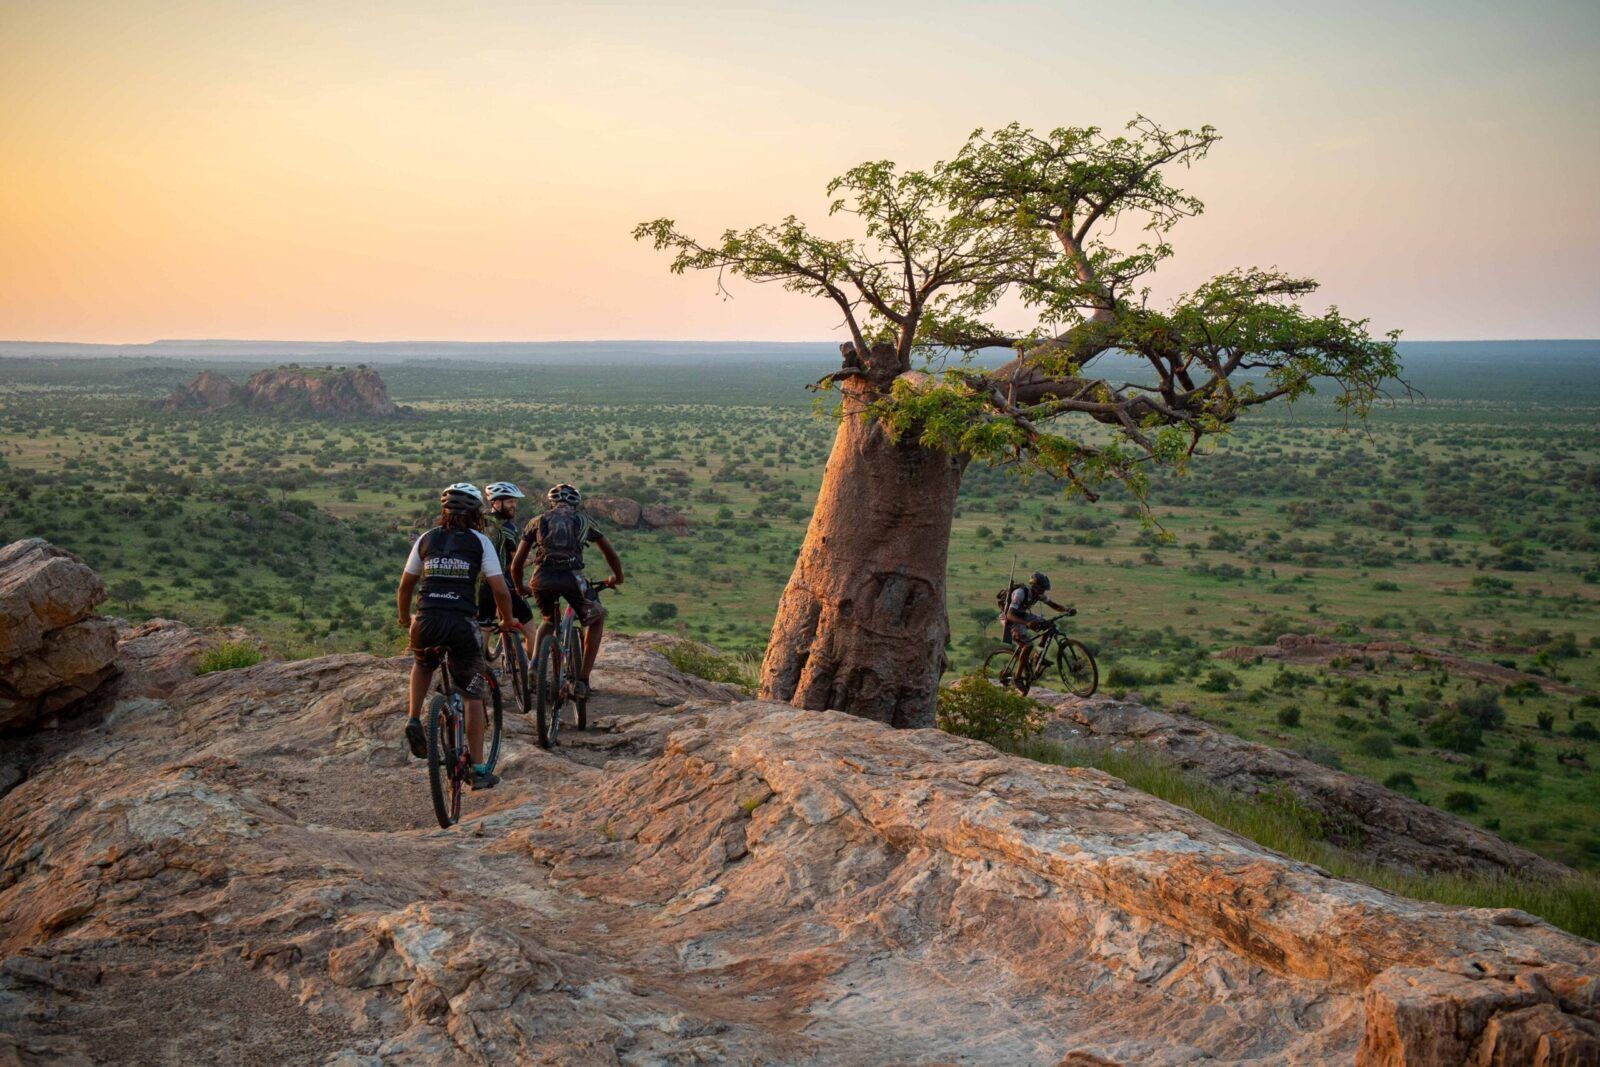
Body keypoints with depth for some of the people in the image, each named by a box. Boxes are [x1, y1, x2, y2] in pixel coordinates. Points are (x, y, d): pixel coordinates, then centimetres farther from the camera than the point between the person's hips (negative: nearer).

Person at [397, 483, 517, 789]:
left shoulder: (426, 539, 13)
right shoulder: (479, 541, 5)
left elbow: (405, 586, 19)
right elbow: (500, 590, 0)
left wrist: (405, 619, 35)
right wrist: (508, 621, 17)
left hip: (426, 623, 2)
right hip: (462, 624, -2)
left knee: (422, 664, 35)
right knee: (473, 695, 9)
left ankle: (414, 720, 13)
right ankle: (479, 770, 7)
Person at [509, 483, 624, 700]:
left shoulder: (537, 522, 23)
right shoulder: (583, 521, 23)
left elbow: (516, 564, 22)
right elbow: (611, 554, 32)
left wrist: (519, 588, 40)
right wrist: (617, 578, 50)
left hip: (542, 579, 2)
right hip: (572, 578, -2)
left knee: (549, 621, 34)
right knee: (598, 618, 24)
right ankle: (582, 680, 15)